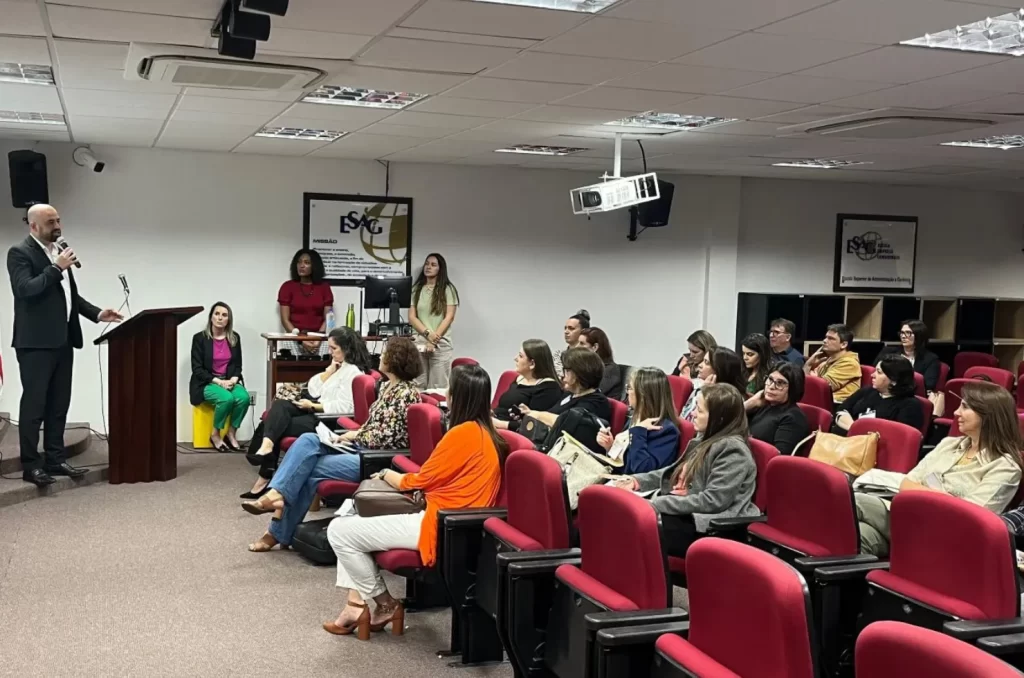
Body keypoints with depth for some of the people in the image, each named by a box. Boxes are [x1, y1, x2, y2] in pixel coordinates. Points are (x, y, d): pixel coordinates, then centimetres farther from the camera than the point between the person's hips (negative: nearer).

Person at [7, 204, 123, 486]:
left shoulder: (59, 252, 16)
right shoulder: (19, 253, -7)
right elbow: (26, 289, -21)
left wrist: (96, 313, 10)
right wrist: (57, 268, -22)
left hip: (62, 340, 8)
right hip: (36, 342, -8)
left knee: (58, 404, 11)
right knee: (34, 404, -3)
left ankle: (55, 459, 18)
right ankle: (31, 465, 1)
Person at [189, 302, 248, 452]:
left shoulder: (234, 338, 8)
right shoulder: (200, 338, -4)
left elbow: (238, 365, 11)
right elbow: (197, 369, -7)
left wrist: (233, 380, -11)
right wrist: (218, 381, -18)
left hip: (229, 381, 4)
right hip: (206, 383, -4)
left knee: (243, 397, -30)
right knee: (226, 398, -34)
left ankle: (231, 433, -10)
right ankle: (215, 434, -12)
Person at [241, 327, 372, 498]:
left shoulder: (353, 371, -14)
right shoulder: (339, 366, 16)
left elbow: (342, 408, -20)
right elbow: (313, 389, 11)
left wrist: (313, 406, -14)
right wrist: (330, 370, 0)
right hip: (319, 412, 9)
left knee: (277, 425, -15)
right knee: (279, 405, -16)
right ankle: (266, 446, -29)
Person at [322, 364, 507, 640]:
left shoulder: (463, 433, -19)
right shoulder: (485, 431, 9)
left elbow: (418, 481, -9)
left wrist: (387, 474, 10)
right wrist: (399, 479, 4)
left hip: (439, 526, -10)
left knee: (339, 531, -5)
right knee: (352, 513, 16)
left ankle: (386, 605, 10)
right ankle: (356, 605, 10)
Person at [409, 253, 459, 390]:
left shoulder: (448, 289, 3)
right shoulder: (416, 289, 10)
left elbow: (449, 317, -3)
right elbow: (412, 317, 4)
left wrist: (434, 340, -11)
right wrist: (427, 333, -12)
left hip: (441, 345, -2)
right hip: (419, 343, 3)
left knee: (439, 387, -4)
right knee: (418, 387, 1)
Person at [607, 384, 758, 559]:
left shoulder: (732, 449, -14)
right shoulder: (705, 438, 14)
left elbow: (712, 501, -21)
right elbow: (675, 472, 22)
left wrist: (656, 504, -21)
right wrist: (636, 481, 6)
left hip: (706, 526, -9)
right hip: (681, 511, 9)